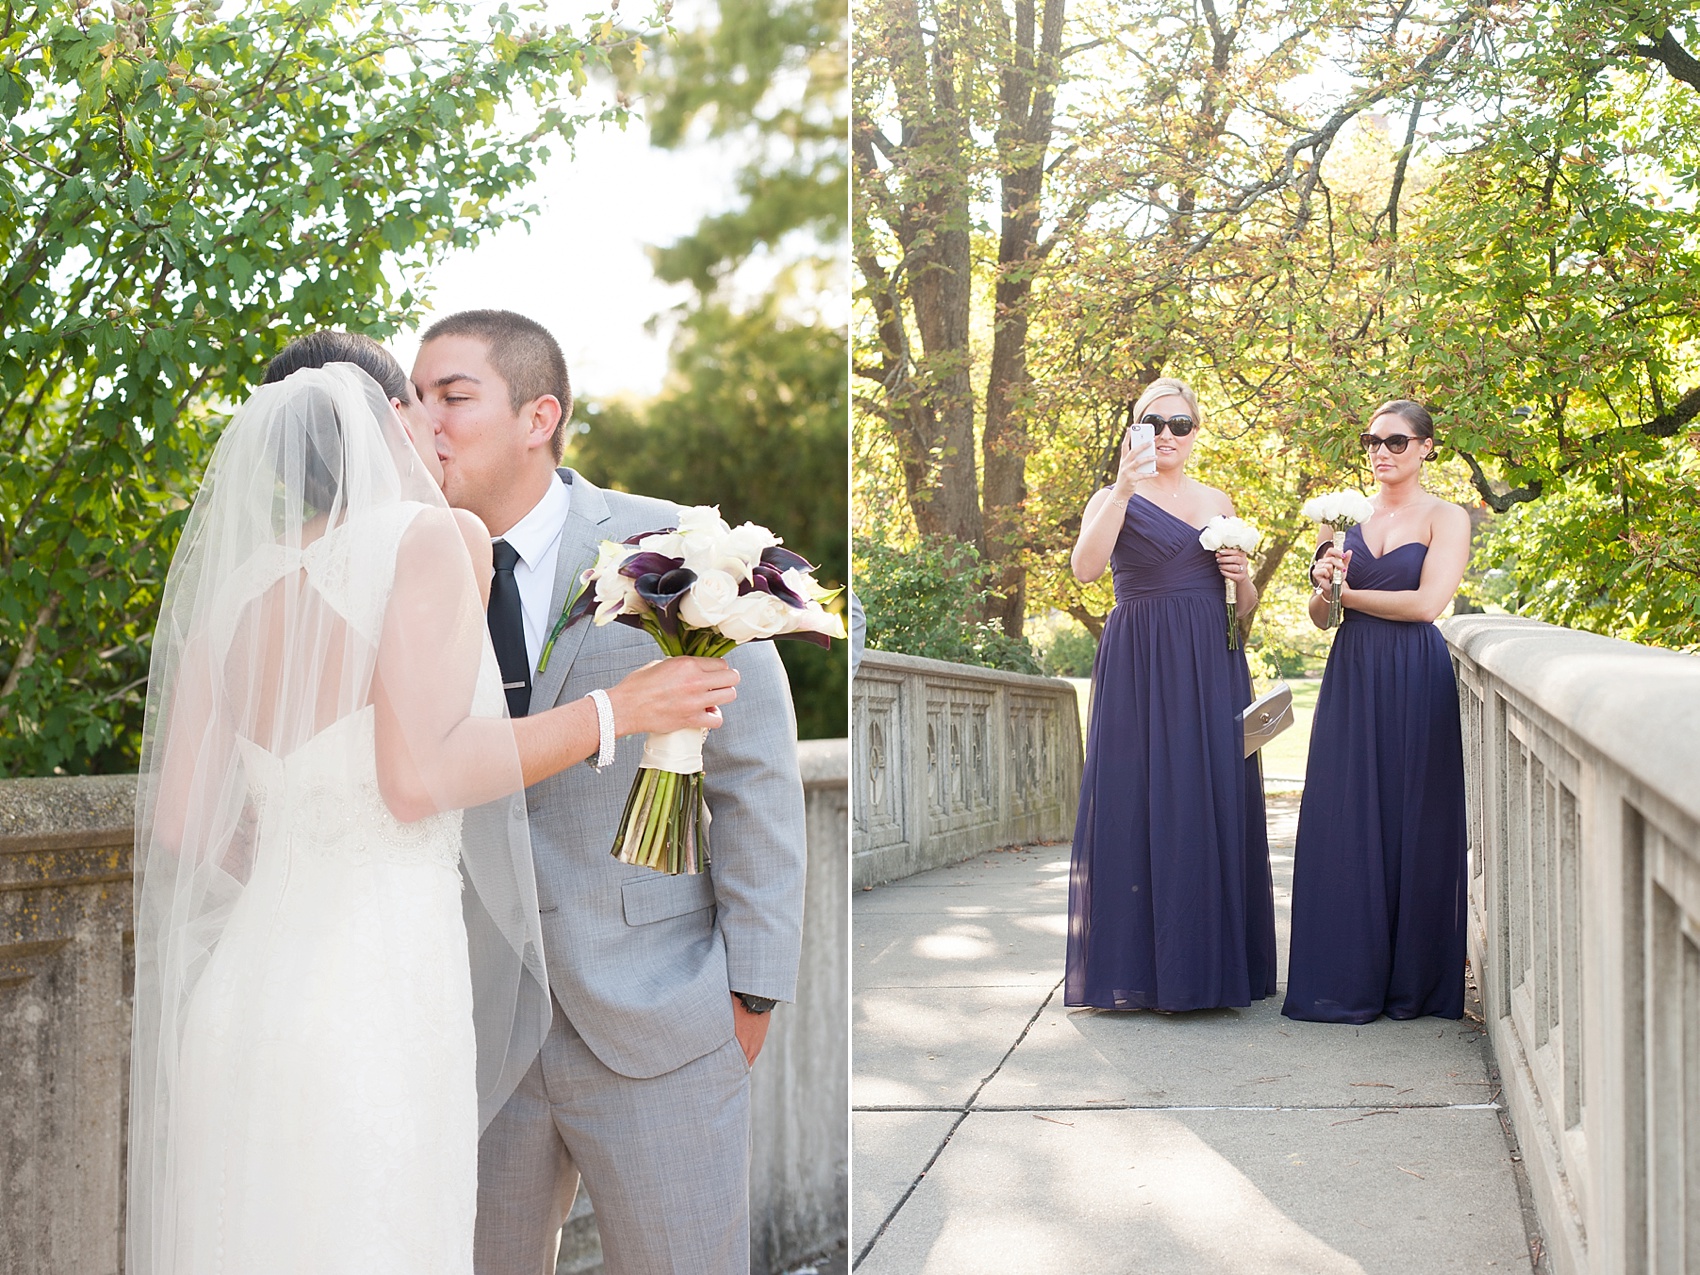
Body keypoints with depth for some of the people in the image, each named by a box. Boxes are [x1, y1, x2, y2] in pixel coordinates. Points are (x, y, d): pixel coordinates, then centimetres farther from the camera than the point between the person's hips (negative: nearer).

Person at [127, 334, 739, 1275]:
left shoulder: (235, 586, 11)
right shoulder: (430, 537, -6)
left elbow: (180, 818, 11)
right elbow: (418, 776, -17)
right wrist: (615, 712, -8)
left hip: (244, 982, 7)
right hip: (371, 1005, -6)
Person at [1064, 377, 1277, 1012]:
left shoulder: (1218, 502, 16)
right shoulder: (1114, 499, 3)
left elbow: (1246, 606, 21)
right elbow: (1085, 567, -18)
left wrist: (1242, 575, -1)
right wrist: (1123, 490, -25)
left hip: (1211, 671, 4)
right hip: (1139, 667, -4)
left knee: (1214, 806, 1)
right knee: (1140, 805, -6)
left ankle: (1209, 962, 8)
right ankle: (1138, 962, -1)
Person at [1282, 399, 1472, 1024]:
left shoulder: (1446, 518, 1)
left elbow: (1427, 601, -13)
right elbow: (1321, 616, 12)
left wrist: (1346, 590, -6)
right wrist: (1323, 587, -10)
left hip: (1415, 680, -4)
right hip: (1351, 675, 4)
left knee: (1411, 823, -1)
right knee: (1345, 823, 0)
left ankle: (1411, 982, 9)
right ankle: (1349, 978, 7)